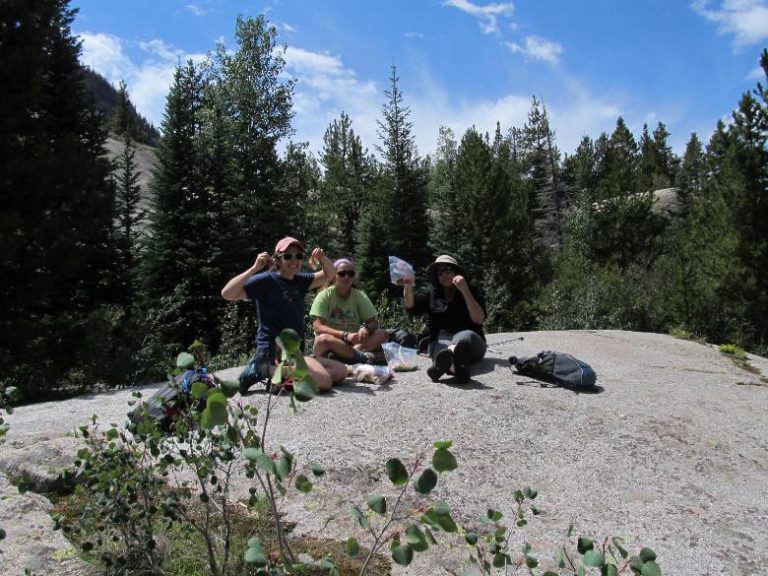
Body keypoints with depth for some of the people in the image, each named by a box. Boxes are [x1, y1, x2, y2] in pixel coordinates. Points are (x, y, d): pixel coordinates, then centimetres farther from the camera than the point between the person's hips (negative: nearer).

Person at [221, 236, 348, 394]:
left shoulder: (300, 281, 12)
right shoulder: (266, 280, -9)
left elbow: (328, 275, 23)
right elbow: (227, 294, -18)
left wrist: (323, 258, 1)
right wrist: (254, 268, -25)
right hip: (273, 351, -8)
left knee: (341, 371, 3)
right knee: (324, 380, -26)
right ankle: (264, 370, -14)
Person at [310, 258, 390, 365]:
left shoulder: (360, 296, 5)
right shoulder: (324, 296, -5)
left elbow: (373, 322, 2)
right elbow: (318, 327, -15)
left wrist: (366, 328, -23)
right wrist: (345, 335, -29)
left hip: (354, 342, 3)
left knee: (383, 334, -20)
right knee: (323, 339, -37)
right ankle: (364, 357, -29)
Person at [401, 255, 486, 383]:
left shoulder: (471, 291, 13)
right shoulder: (431, 295, 17)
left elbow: (479, 319, -4)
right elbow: (412, 307, -4)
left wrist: (465, 291, -13)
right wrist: (408, 288, -24)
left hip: (471, 344, -1)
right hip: (440, 342, 1)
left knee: (466, 336, -35)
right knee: (442, 345, -35)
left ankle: (444, 360, -70)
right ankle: (458, 367, -71)